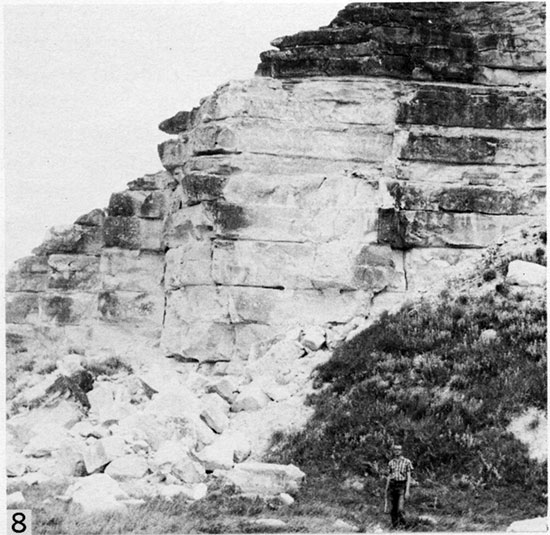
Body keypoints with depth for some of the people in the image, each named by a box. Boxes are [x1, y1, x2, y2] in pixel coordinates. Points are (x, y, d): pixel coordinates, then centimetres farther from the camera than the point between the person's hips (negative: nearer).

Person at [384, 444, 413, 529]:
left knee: (400, 509, -15)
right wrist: (386, 490, 13)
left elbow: (408, 477, -4)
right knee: (393, 509, 3)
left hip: (402, 486, -4)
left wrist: (407, 491, -11)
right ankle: (394, 525, 14)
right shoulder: (391, 463, 11)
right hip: (392, 486, 4)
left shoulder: (407, 462, -1)